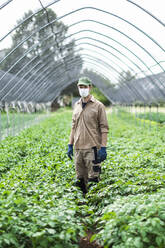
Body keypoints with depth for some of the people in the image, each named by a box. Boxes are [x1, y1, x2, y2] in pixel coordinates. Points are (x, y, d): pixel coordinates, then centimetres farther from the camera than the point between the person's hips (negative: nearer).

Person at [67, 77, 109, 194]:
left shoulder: (98, 106, -4)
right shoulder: (77, 105, 13)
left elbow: (104, 128, -7)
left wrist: (103, 148, -12)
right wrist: (70, 145, 13)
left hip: (92, 148, -5)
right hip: (78, 147, 5)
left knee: (93, 177, -4)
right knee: (81, 179, 11)